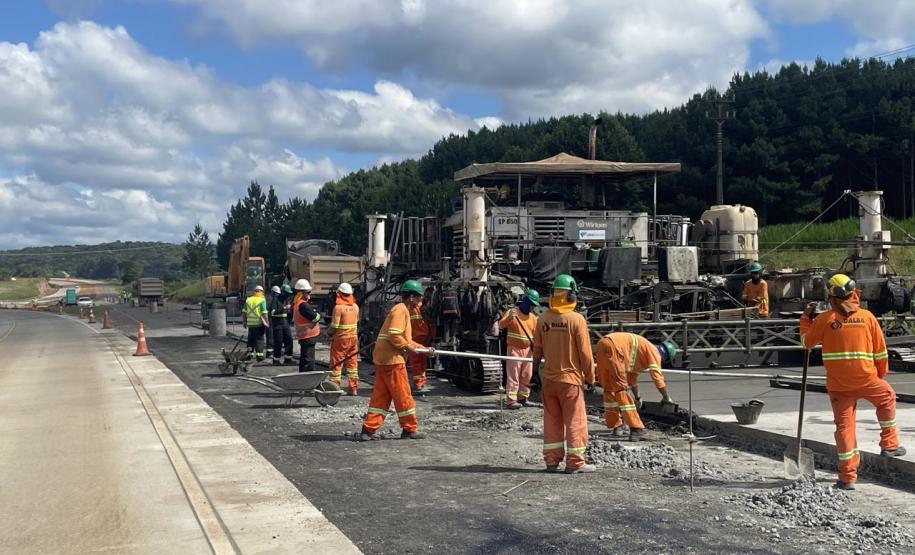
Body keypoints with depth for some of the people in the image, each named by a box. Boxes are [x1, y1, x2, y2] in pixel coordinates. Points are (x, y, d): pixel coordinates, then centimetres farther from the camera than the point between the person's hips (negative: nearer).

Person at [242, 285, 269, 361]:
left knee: (250, 340, 16)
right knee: (259, 340, 2)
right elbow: (264, 313, -13)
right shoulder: (262, 300, -7)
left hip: (250, 323, 4)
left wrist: (245, 322, 20)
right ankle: (259, 356, 0)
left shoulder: (248, 300, 9)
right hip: (259, 323, -4)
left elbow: (244, 312, 11)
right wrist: (266, 323, -9)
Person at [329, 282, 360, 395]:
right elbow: (357, 321, 10)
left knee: (336, 364, 3)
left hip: (340, 338, -6)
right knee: (352, 363, 11)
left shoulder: (338, 307, -16)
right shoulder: (355, 307, 3)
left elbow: (334, 326, -17)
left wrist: (328, 331, 2)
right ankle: (352, 388, 13)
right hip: (353, 337, 6)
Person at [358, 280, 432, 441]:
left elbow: (406, 339, 25)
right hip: (391, 358, -10)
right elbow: (394, 335, -23)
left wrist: (423, 349, 19)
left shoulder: (403, 311, 21)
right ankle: (410, 429, 9)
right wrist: (408, 347, -13)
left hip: (383, 358, 10)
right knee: (403, 394, 0)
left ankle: (368, 430, 8)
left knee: (380, 395, 9)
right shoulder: (400, 310, -11)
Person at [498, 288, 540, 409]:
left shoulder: (533, 317, 11)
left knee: (526, 376, 12)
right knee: (513, 376, -8)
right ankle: (510, 400, -6)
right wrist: (509, 318, -37)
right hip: (514, 349, -6)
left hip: (527, 350, 6)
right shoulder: (512, 312, -7)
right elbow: (501, 325, -19)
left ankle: (522, 397, 25)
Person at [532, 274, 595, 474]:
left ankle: (552, 460, 16)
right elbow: (585, 352, -10)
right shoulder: (576, 319, -13)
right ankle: (575, 462, 5)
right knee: (575, 421, 4)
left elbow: (537, 349, 9)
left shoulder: (543, 319, 0)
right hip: (570, 378, -4)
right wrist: (590, 377, 0)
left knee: (552, 420, 13)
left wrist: (536, 370, 22)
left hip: (548, 378, 5)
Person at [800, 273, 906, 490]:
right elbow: (880, 350, 5)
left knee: (844, 425, 7)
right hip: (866, 379, 0)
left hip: (838, 384, 0)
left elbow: (807, 342, 8)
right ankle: (889, 444, 33)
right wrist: (881, 373, 20)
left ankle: (847, 476, 8)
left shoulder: (824, 319, -6)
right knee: (887, 397, 31)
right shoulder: (867, 317, -2)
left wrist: (806, 317, 20)